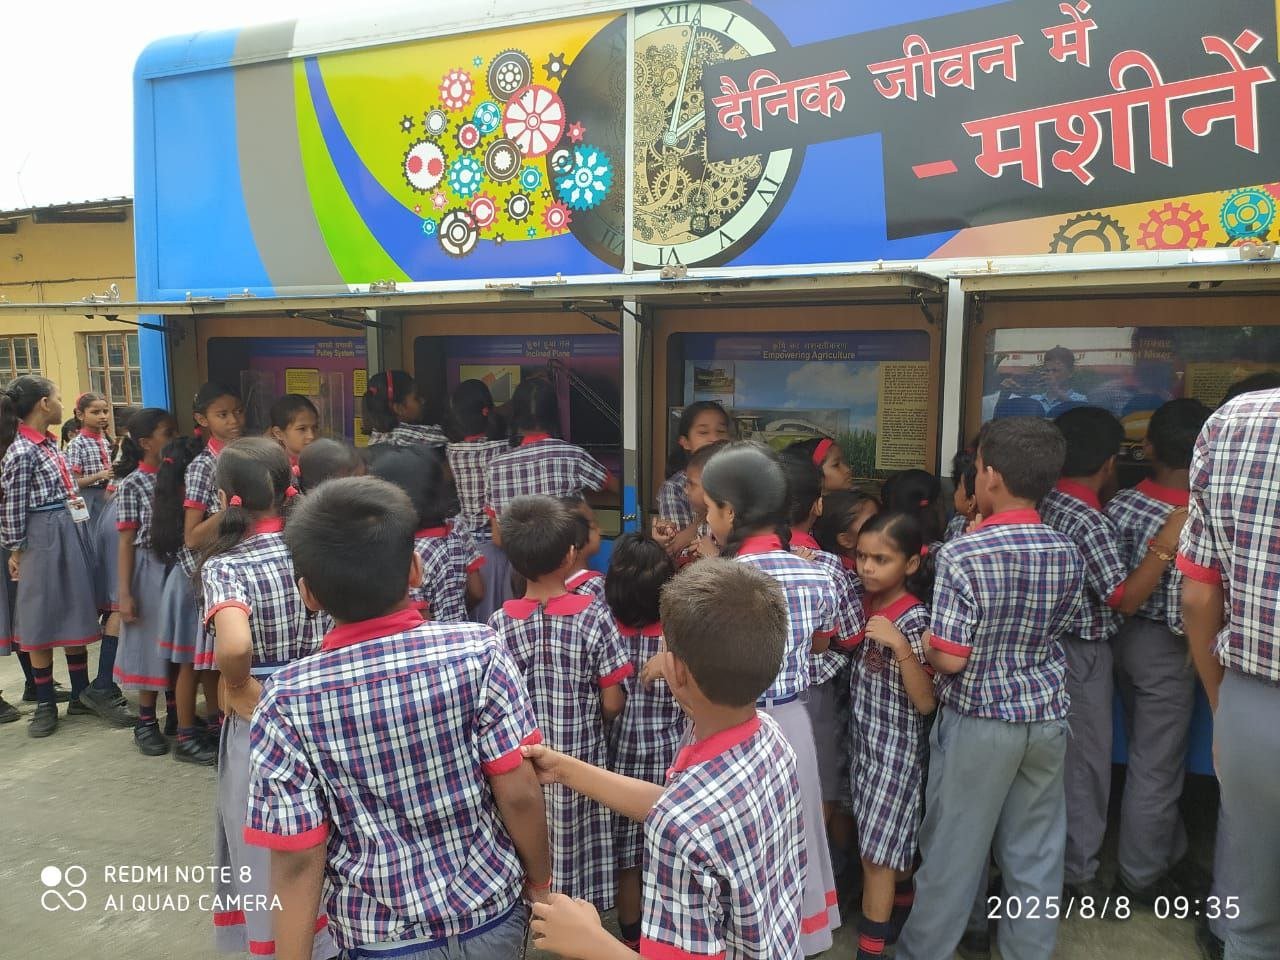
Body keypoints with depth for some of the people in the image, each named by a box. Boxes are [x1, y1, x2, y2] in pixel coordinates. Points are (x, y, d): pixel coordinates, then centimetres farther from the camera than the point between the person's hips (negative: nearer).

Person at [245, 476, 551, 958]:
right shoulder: (478, 651, -19)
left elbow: (298, 861, -13)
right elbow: (519, 793, -14)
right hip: (493, 917, 1)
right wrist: (540, 879, 3)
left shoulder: (288, 701, -18)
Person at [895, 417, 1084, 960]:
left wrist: (923, 645, -2)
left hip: (978, 720, -5)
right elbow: (1053, 631, 7)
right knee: (1037, 850, 17)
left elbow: (949, 659, -20)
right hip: (1046, 715, 5)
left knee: (953, 849, 9)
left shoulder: (962, 555, -21)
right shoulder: (1068, 553, -3)